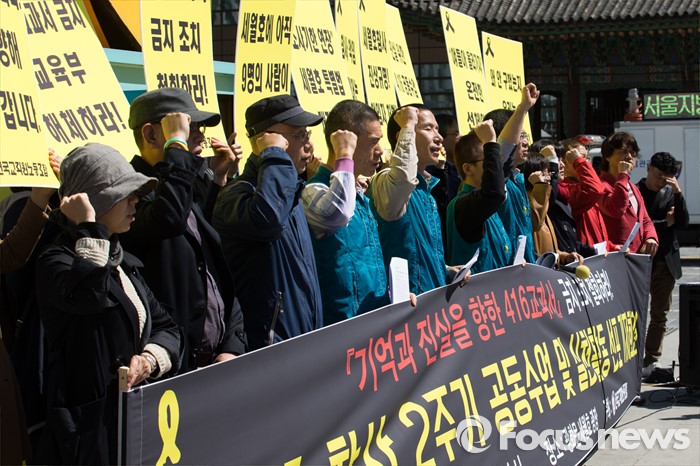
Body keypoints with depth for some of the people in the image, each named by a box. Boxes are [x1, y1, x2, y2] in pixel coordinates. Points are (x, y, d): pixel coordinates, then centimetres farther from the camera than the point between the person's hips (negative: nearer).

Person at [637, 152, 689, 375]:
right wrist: (664, 223, -7)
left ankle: (651, 361, 12)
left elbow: (683, 222, 0)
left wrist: (678, 193, -10)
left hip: (666, 261, 4)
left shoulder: (670, 193, 9)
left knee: (659, 315, 6)